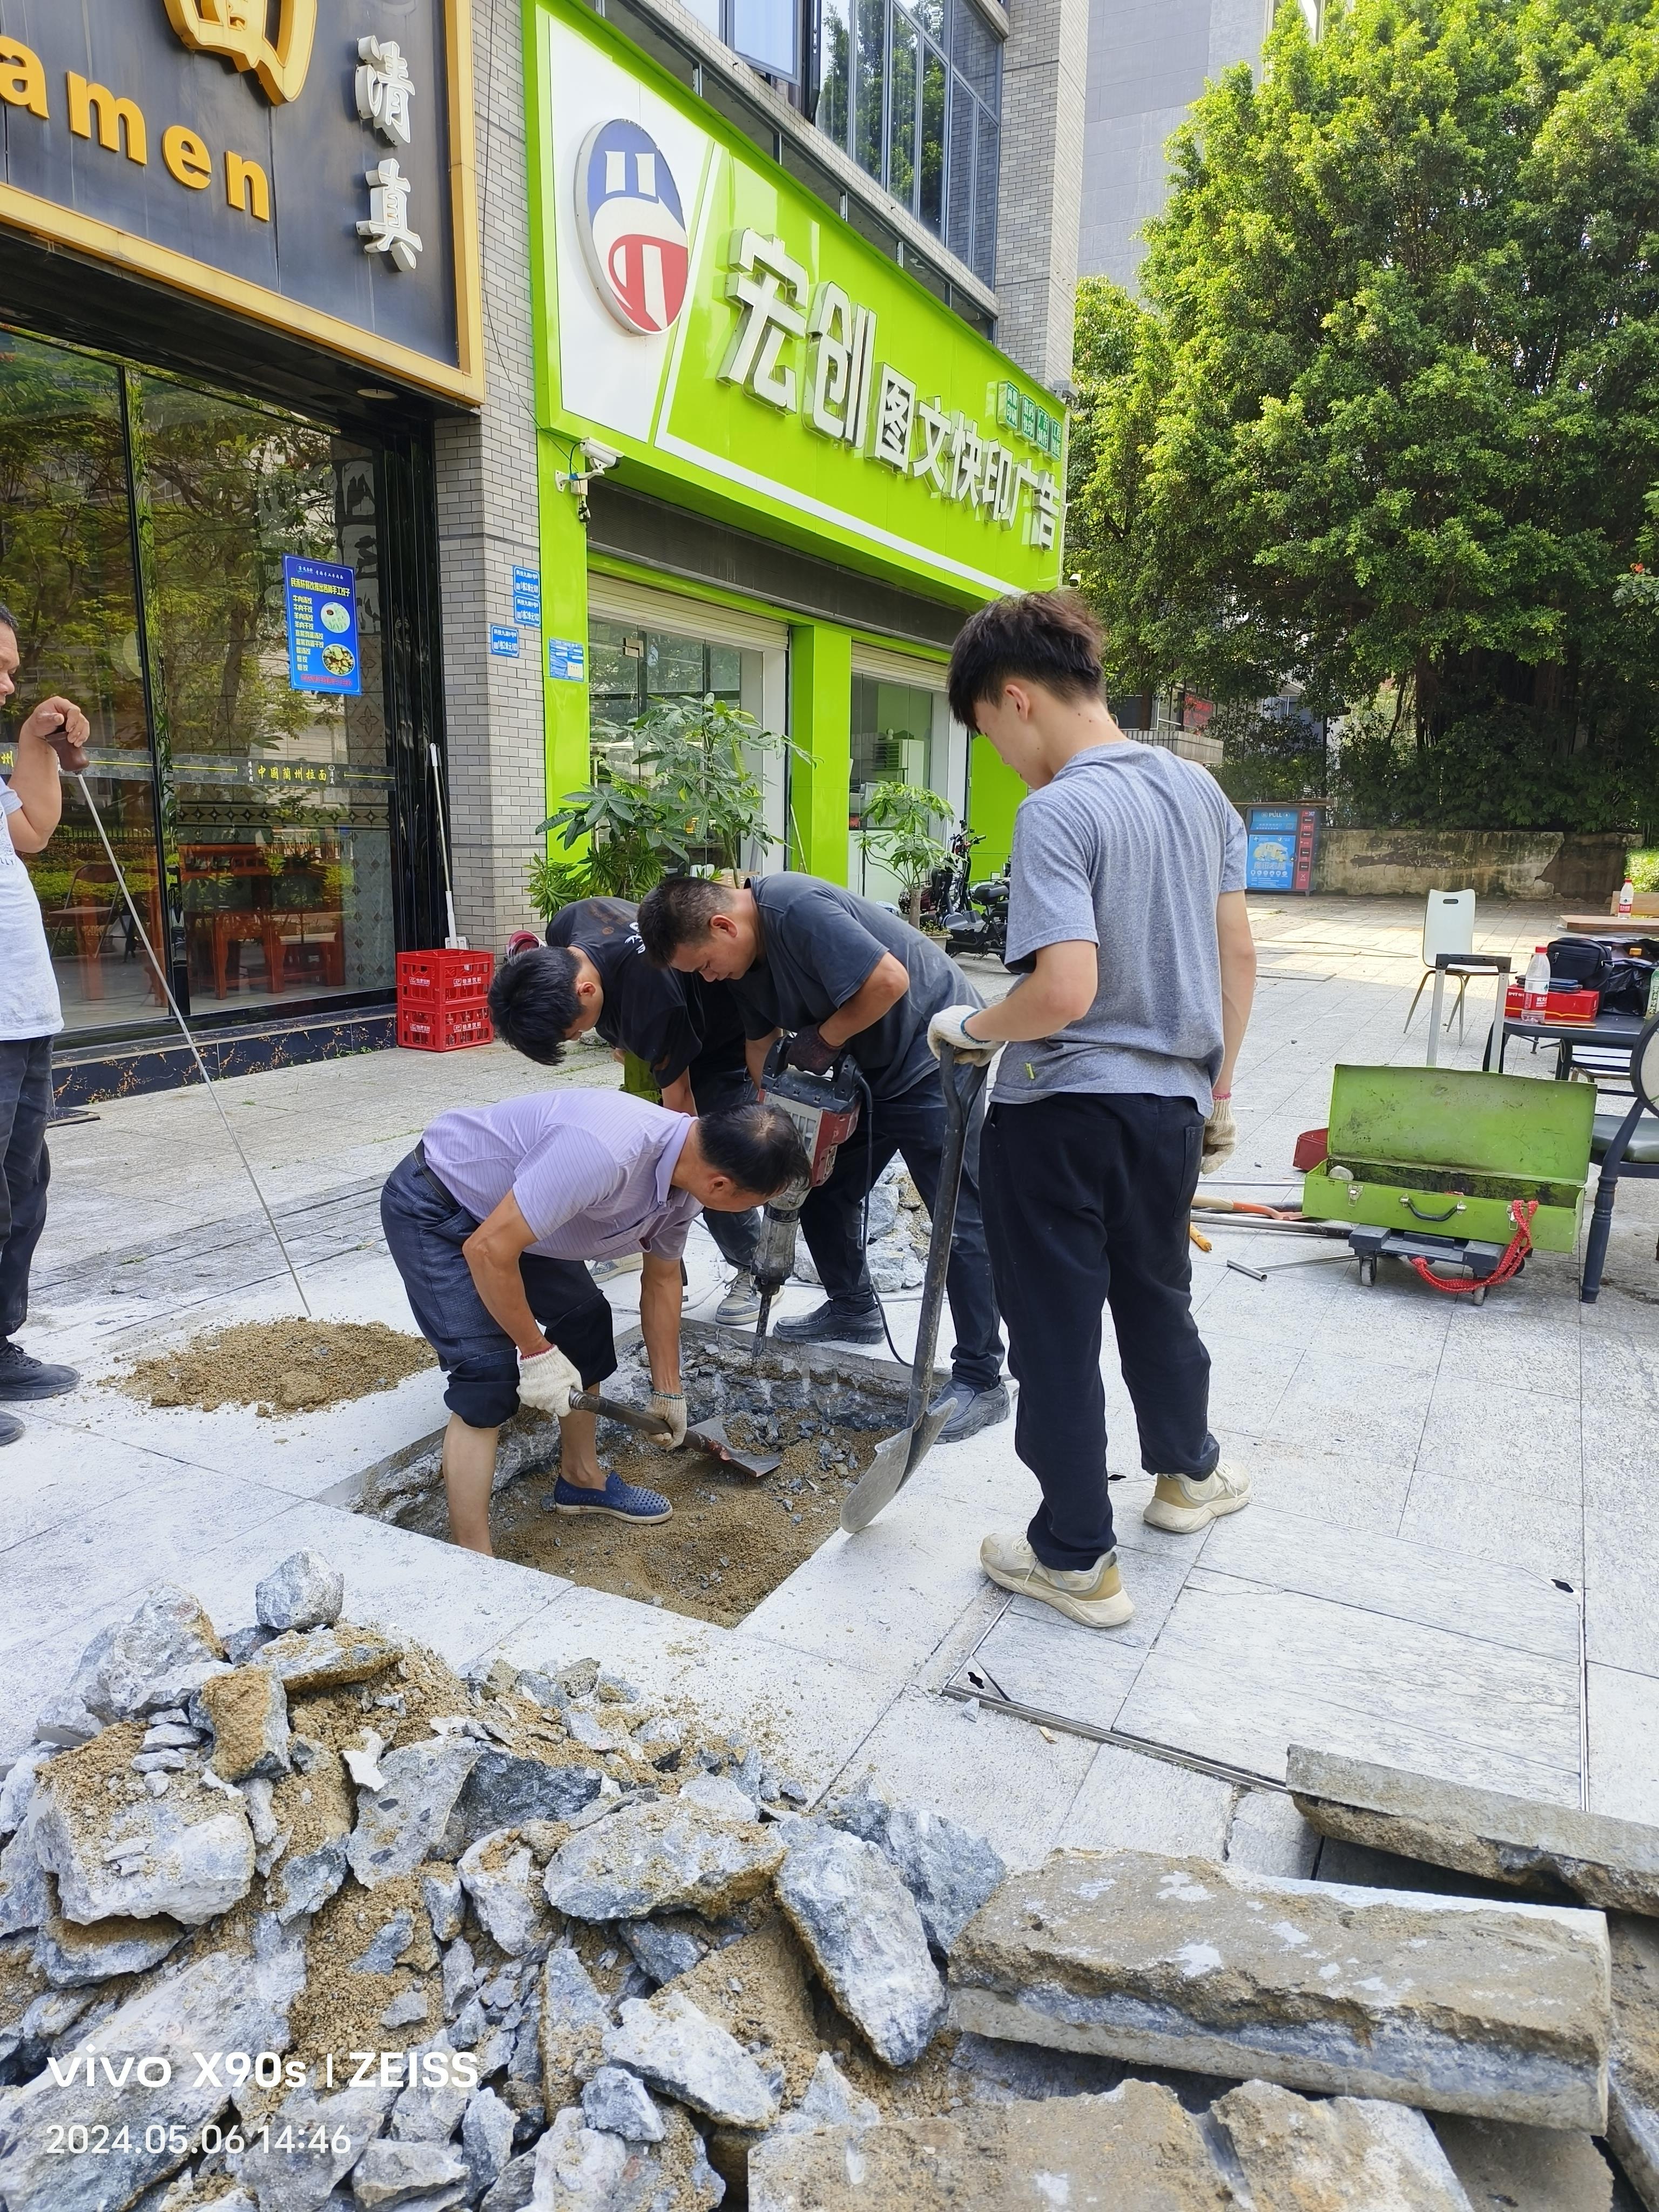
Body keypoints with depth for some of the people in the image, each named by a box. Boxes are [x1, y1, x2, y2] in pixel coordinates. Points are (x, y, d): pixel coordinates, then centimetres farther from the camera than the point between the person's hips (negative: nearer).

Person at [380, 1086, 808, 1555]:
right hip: (431, 1210, -9)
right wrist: (536, 1351, -20)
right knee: (490, 1375, -16)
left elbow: (662, 1279, 8)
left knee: (586, 1320, 11)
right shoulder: (605, 1152, -39)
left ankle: (581, 1478, 30)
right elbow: (488, 1251, -33)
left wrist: (668, 1390, 15)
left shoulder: (686, 1170, -9)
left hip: (501, 1205, 9)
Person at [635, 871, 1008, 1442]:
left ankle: (981, 1382, 0)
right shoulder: (738, 957, 2)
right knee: (821, 1190, 14)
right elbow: (762, 1043, 10)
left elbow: (890, 980, -32)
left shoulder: (798, 910, -27)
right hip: (866, 1068, 9)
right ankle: (853, 1309, 36)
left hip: (932, 1056, -9)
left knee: (959, 1221, -7)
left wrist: (822, 1039, -19)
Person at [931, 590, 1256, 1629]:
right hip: (1170, 1102, 8)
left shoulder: (1057, 813, -19)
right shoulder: (1198, 787, 4)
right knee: (1158, 1296, 27)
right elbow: (1238, 952, 8)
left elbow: (1064, 994, -28)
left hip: (1064, 1111, -7)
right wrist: (1218, 1089, 17)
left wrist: (969, 1027, -9)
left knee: (1058, 1331, 8)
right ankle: (1189, 1471, 49)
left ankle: (1077, 1560, 22)